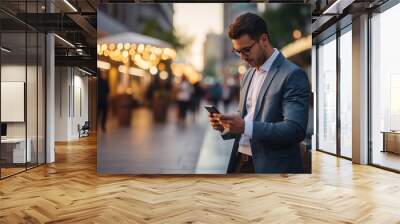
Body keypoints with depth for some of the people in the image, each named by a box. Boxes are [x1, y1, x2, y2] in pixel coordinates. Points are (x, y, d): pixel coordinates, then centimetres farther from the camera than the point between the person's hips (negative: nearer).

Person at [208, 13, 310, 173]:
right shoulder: (248, 75, 11)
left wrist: (246, 127, -28)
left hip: (273, 167, -6)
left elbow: (296, 129, -21)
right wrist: (225, 125, -2)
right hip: (240, 162, 6)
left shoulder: (293, 75, -13)